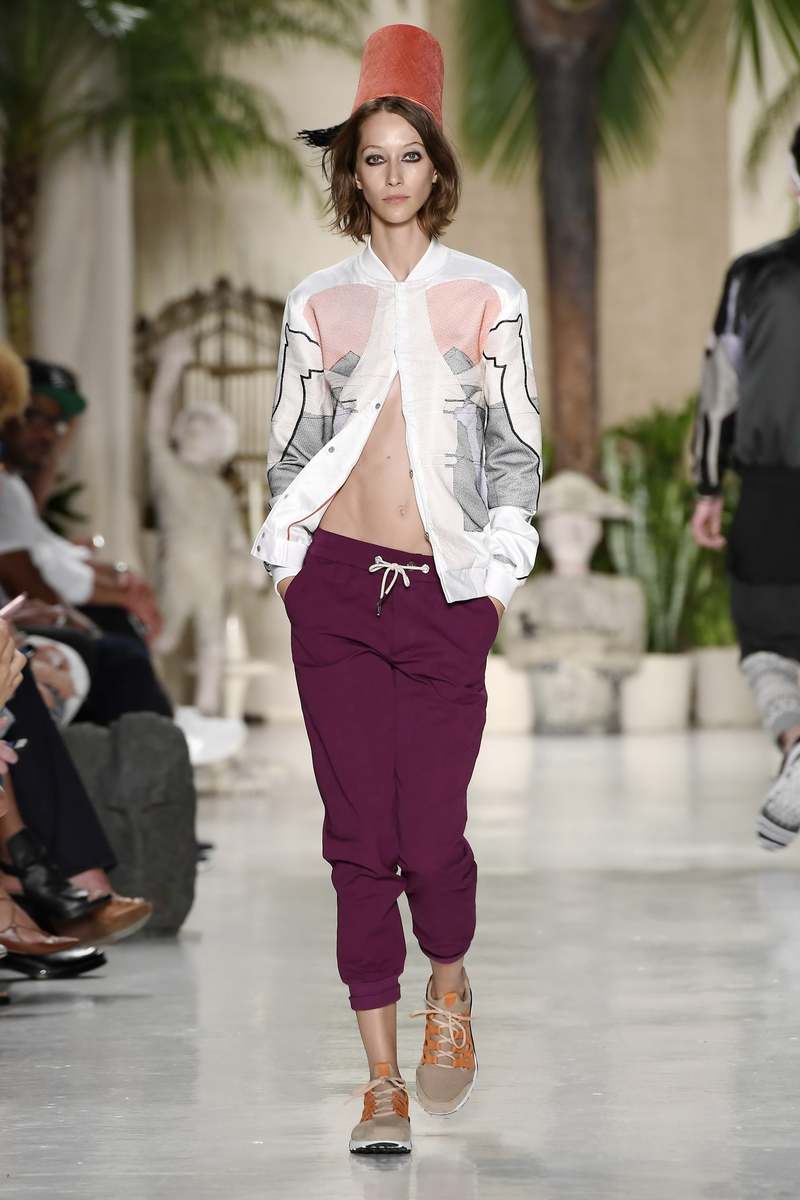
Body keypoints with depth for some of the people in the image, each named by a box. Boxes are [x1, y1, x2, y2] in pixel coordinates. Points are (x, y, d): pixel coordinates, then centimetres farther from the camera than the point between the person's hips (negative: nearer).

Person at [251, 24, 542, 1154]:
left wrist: (499, 571, 0)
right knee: (359, 833, -2)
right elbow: (291, 447, 12)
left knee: (432, 831, -6)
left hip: (447, 593, -1)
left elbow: (516, 446, 7)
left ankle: (449, 982, 27)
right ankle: (383, 1078, 6)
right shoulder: (319, 305, 8)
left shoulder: (488, 298, 5)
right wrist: (287, 562, 2)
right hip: (338, 585, 1)